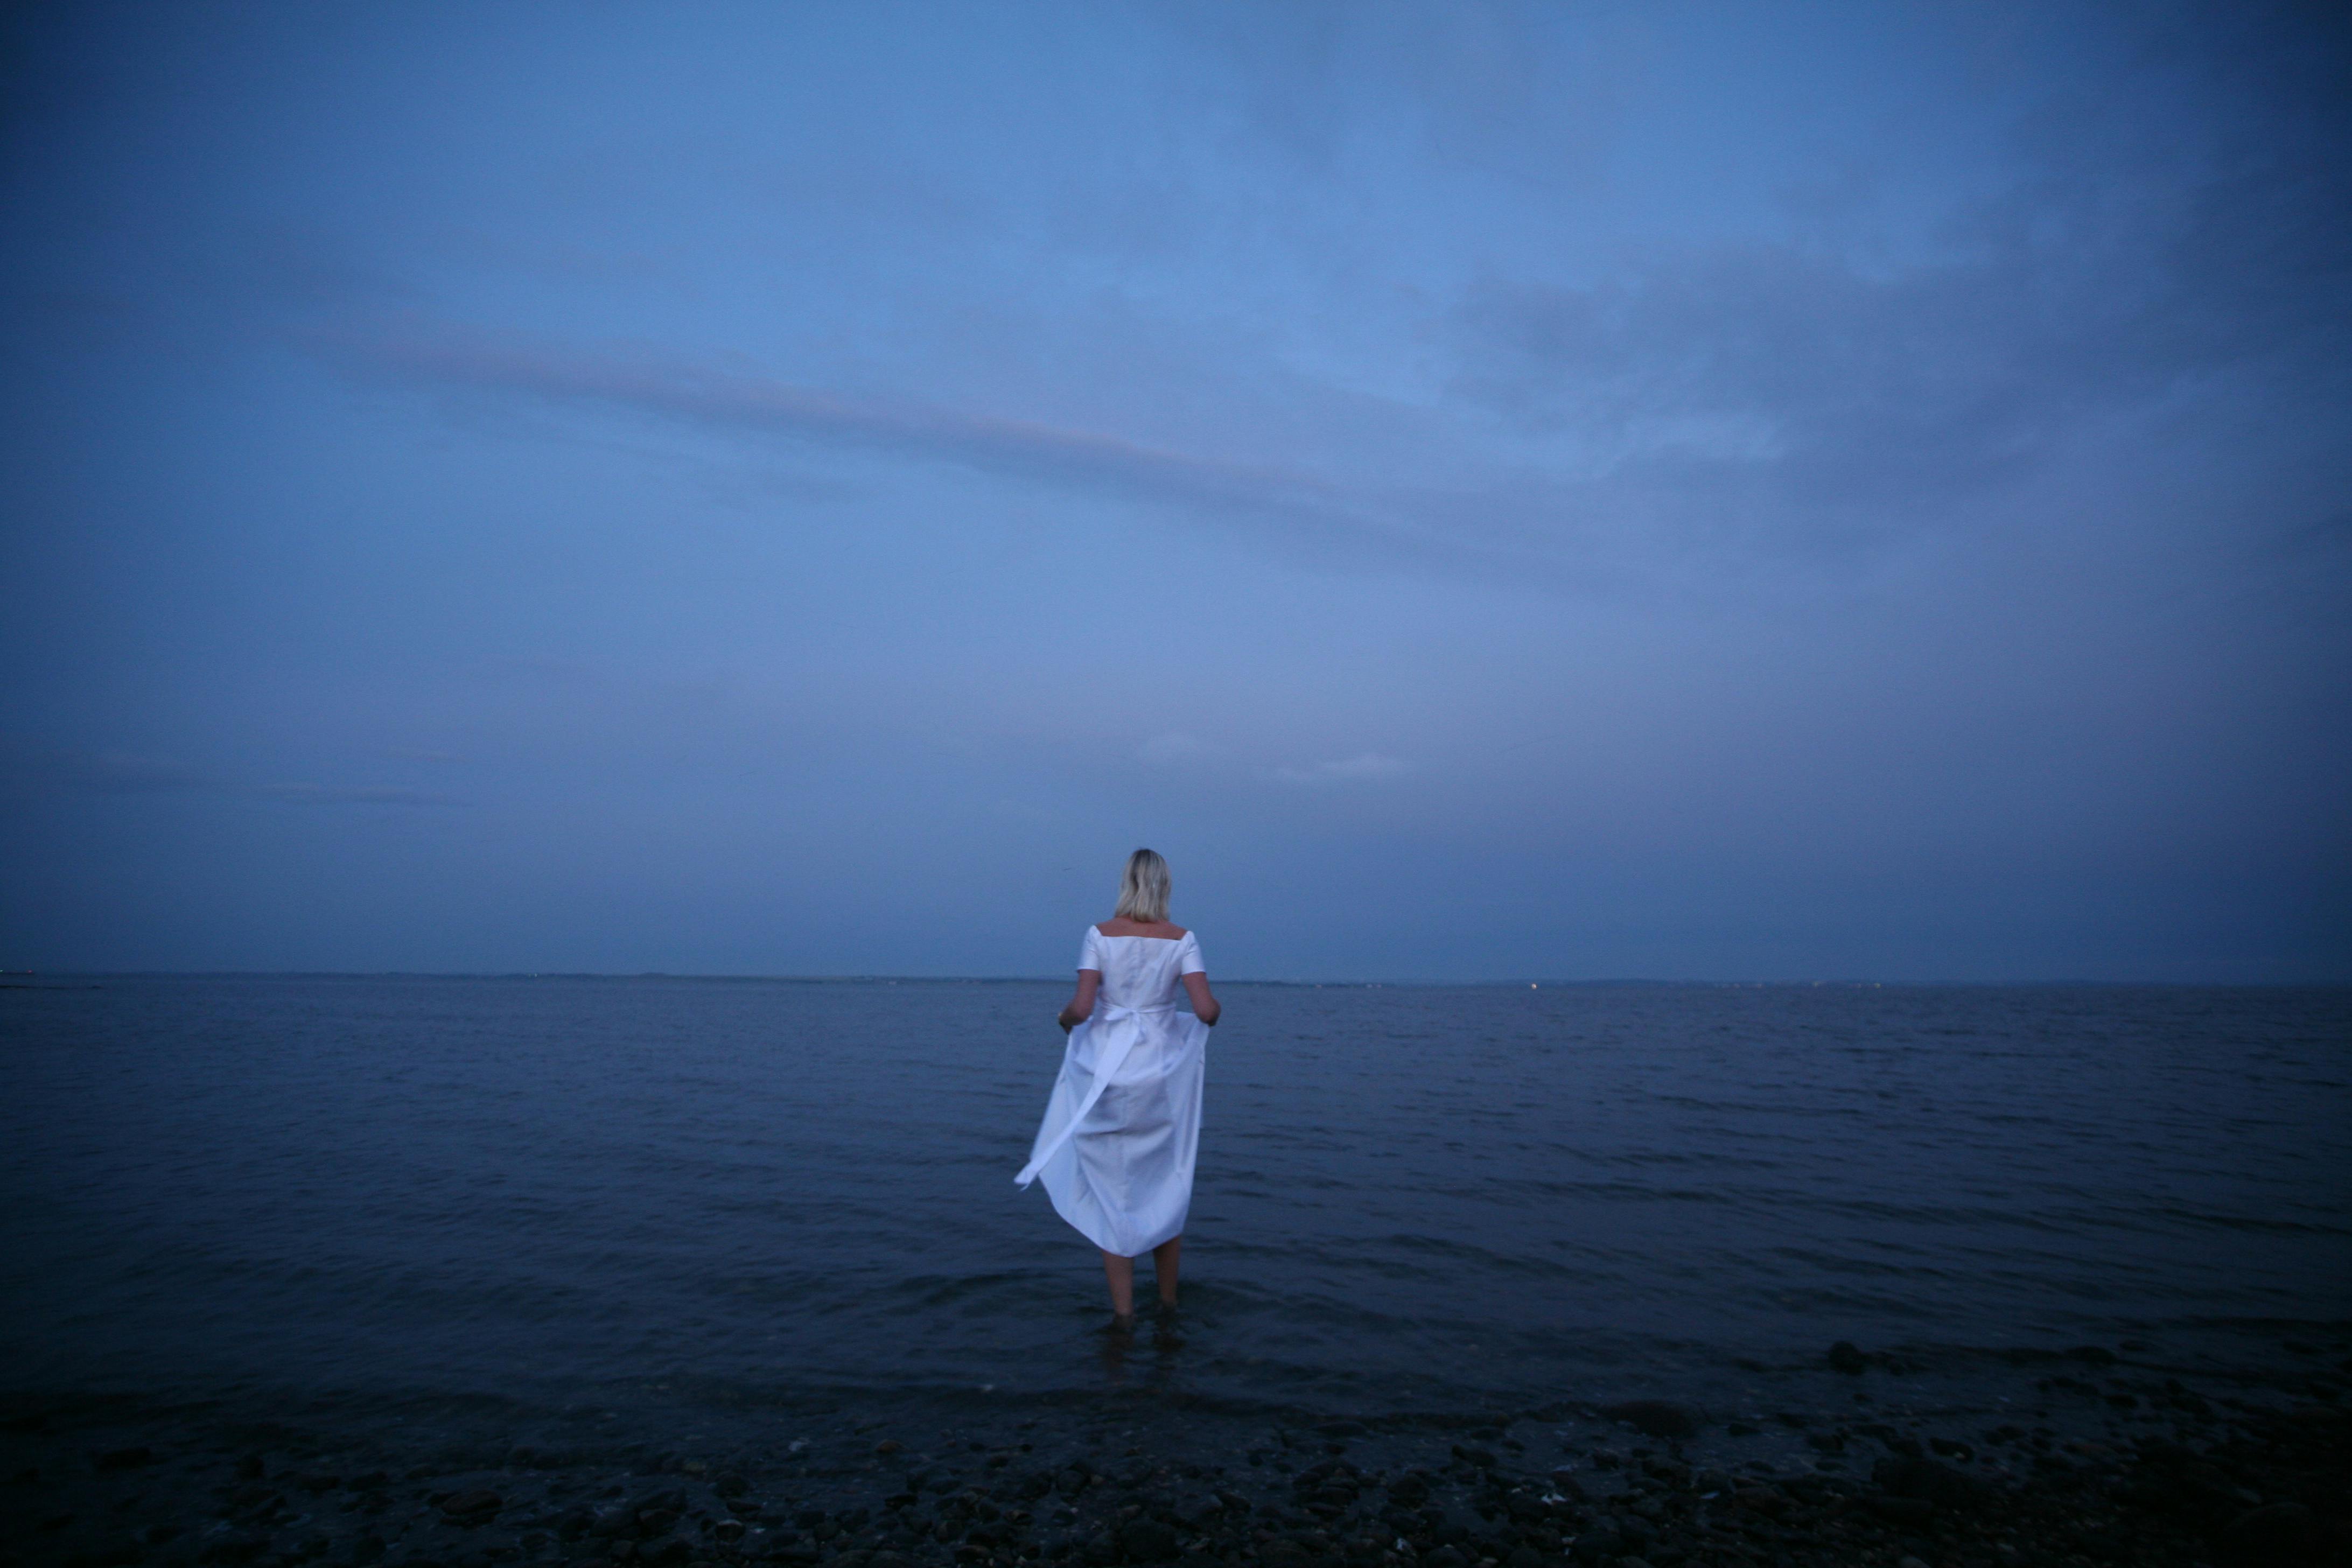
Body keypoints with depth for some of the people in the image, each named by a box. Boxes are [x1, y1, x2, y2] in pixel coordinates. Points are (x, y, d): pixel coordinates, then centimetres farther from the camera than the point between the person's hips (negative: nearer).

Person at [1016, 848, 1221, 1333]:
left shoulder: (1100, 935, -5)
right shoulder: (1181, 939, -4)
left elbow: (1081, 1008, -13)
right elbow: (1206, 1009, -13)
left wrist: (1066, 1019, 9)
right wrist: (1211, 1016, 10)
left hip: (1105, 1070, -1)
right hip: (1160, 1072, 1)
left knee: (1110, 1189, 8)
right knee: (1166, 1184, 17)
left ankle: (1123, 1310, 10)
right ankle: (1168, 1298, 28)